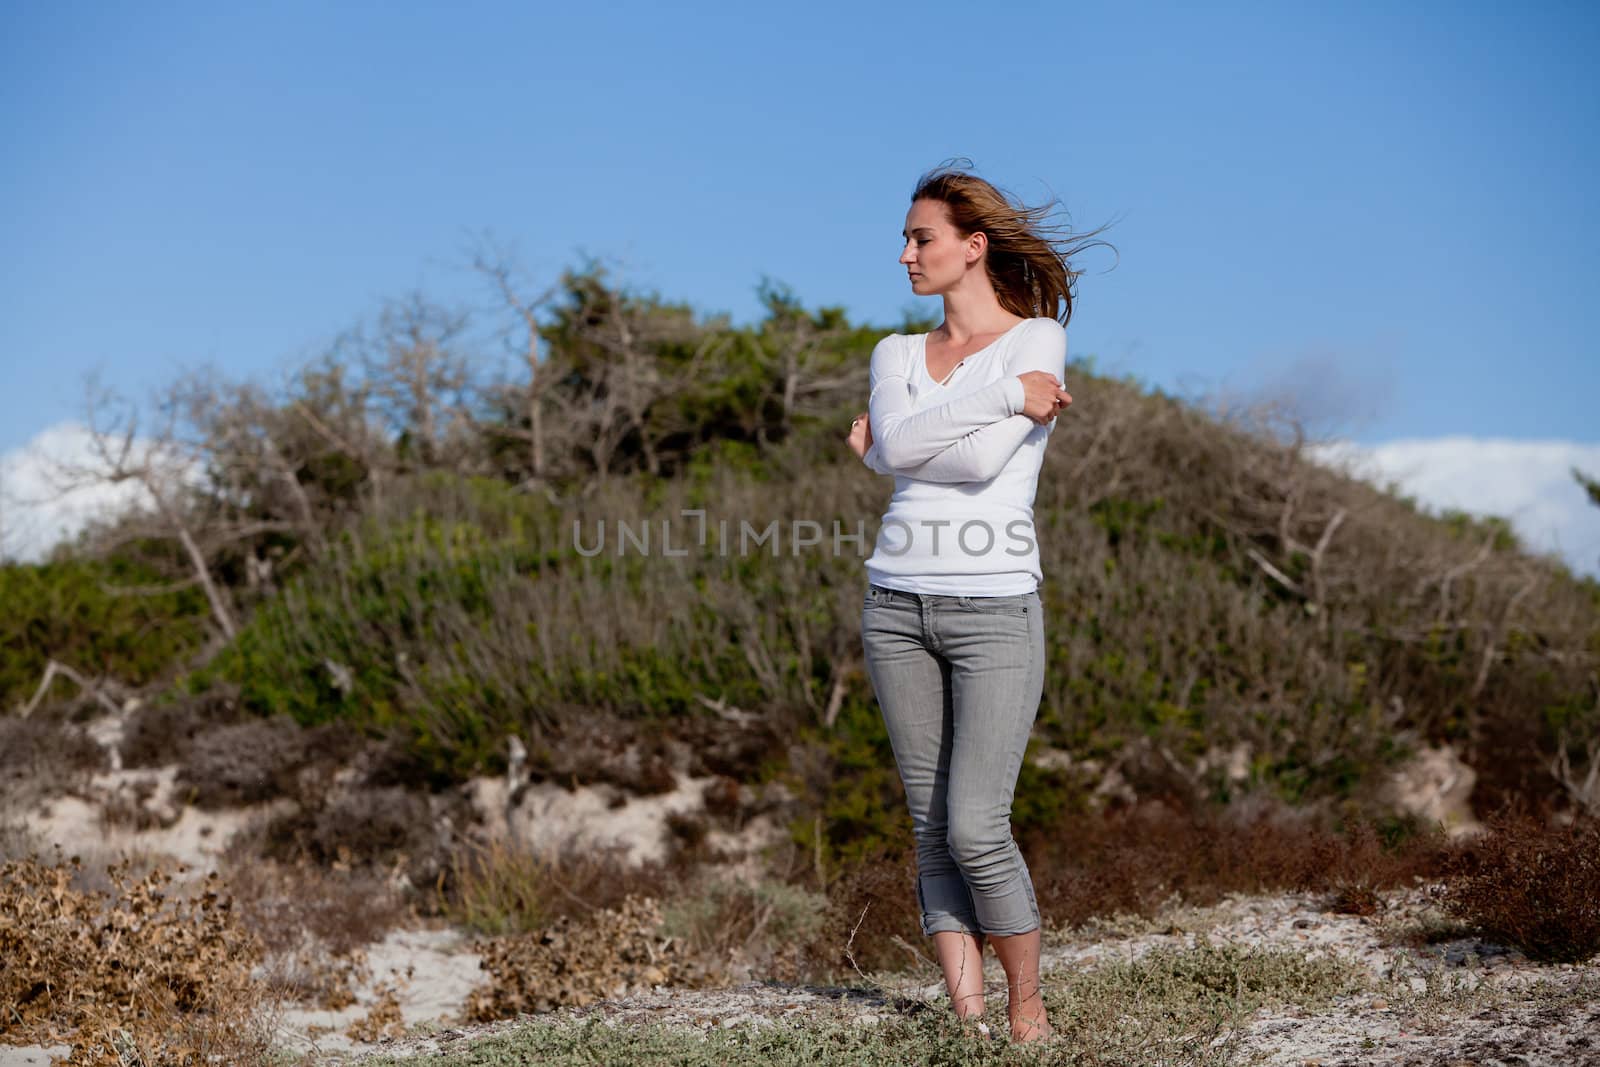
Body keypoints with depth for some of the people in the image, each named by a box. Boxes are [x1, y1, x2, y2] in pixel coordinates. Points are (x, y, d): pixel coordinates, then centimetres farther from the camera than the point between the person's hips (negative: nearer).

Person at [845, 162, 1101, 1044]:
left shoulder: (1038, 339, -1)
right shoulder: (896, 355, 13)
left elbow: (986, 461, -15)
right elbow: (897, 447, -8)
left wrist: (880, 445, -1)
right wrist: (1006, 397, -10)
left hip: (994, 608, -5)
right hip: (899, 606, 5)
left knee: (975, 831, -10)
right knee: (933, 828, 4)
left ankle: (1027, 1010, 8)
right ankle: (967, 1015, 9)